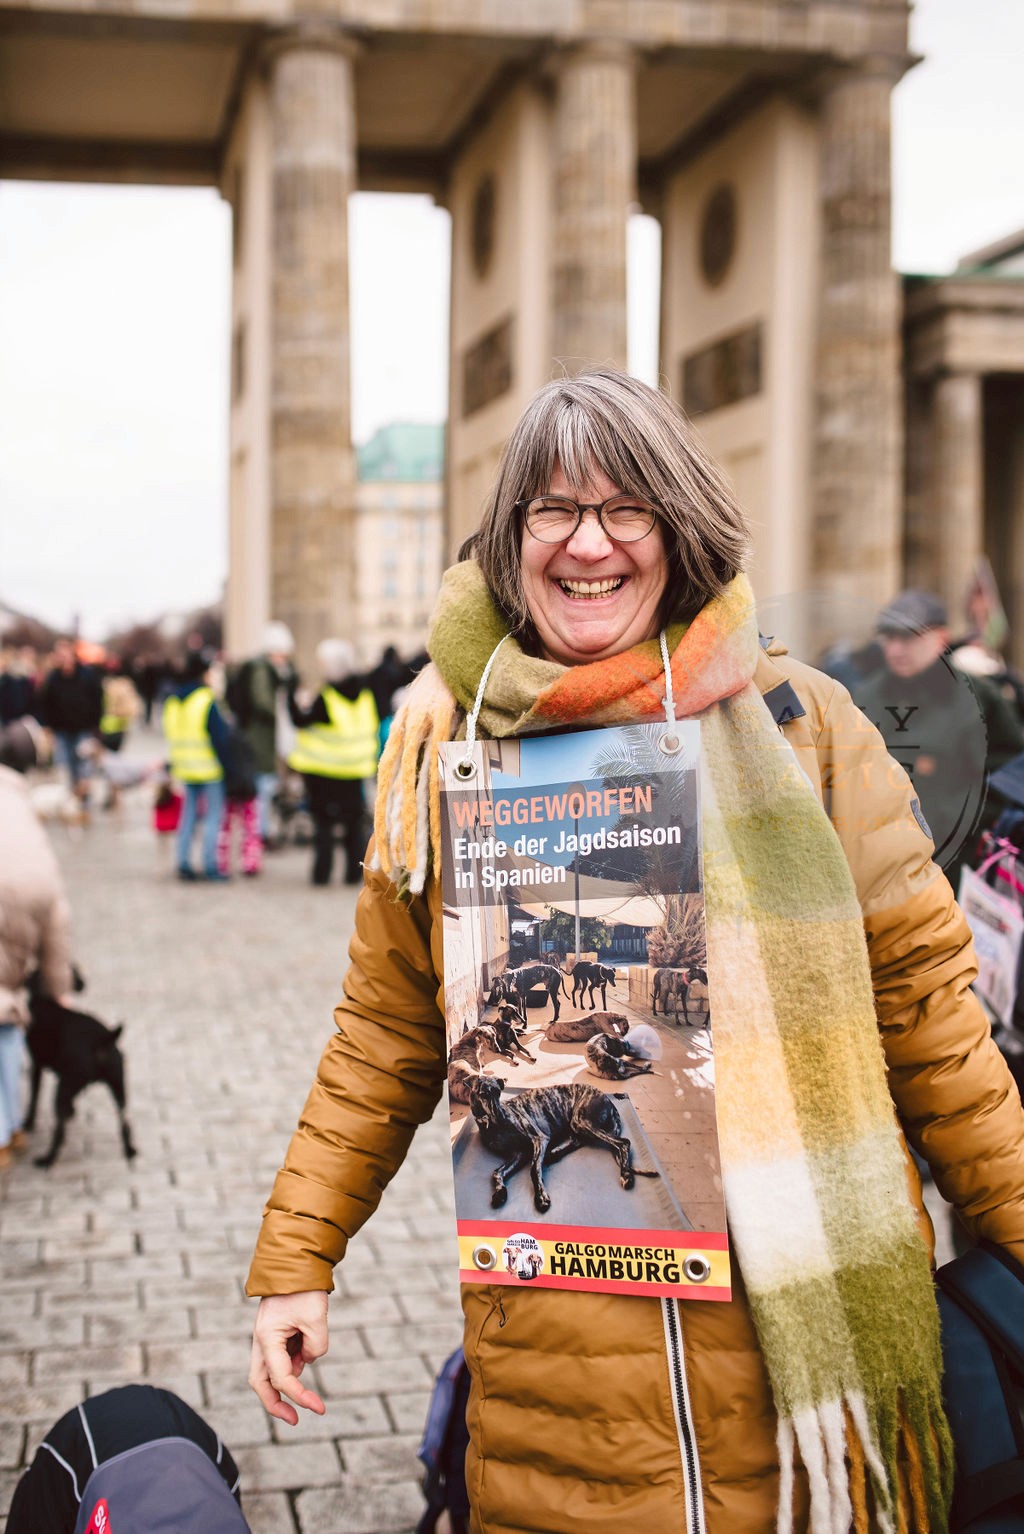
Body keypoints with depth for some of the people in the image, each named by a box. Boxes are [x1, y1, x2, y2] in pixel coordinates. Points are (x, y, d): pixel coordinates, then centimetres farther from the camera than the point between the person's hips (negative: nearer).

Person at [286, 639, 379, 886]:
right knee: (354, 822, 12)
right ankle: (354, 871, 11)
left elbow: (302, 721, -14)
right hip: (356, 768, 5)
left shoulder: (327, 697, -16)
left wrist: (291, 696, -5)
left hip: (324, 769, -5)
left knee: (323, 821, 4)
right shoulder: (363, 692, 2)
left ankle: (322, 872, 2)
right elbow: (372, 725, 9)